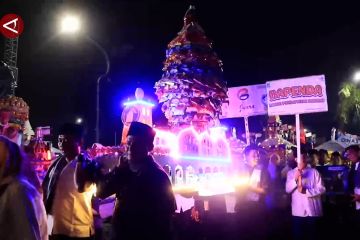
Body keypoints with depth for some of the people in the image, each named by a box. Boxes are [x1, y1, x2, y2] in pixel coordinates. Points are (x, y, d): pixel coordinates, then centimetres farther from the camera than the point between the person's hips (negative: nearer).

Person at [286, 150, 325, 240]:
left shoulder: (314, 172, 2)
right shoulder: (291, 173, 7)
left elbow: (321, 189, -4)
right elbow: (287, 189, -2)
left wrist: (306, 191, -15)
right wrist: (295, 179, -17)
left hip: (313, 211, -1)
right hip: (298, 211, 1)